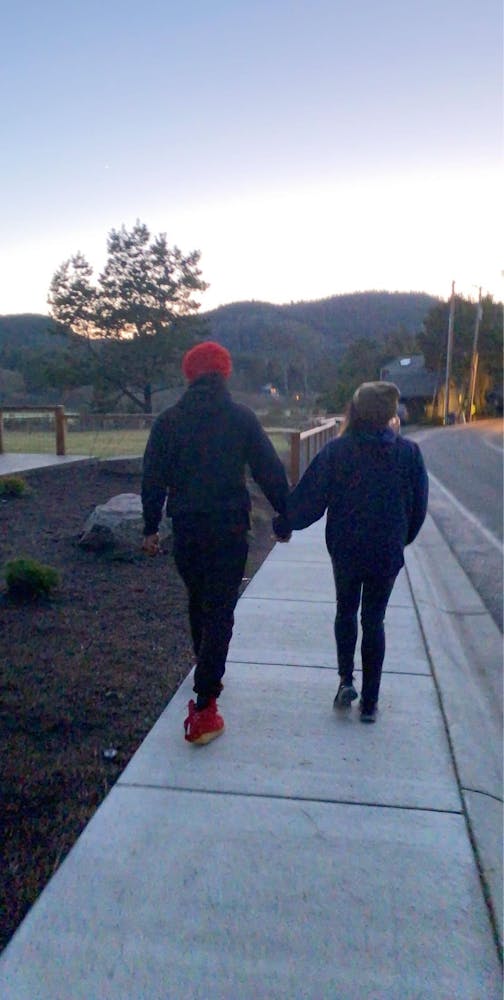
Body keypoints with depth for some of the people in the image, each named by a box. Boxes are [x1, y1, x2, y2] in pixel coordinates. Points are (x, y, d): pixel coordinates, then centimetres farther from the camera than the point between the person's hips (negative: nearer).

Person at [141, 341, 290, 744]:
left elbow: (153, 479, 2)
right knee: (220, 612, 1)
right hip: (229, 529, -3)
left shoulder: (168, 421, 0)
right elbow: (270, 471, -5)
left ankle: (207, 674, 41)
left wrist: (151, 527, 10)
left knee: (198, 602, 23)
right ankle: (203, 706, -4)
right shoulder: (242, 417, -5)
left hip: (186, 530, 3)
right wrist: (286, 513, 6)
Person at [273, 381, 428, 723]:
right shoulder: (409, 452, -7)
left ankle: (346, 680, 14)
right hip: (387, 553, 1)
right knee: (374, 620, 13)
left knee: (346, 611, 23)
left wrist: (283, 525, 5)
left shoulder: (337, 450, -11)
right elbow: (419, 506, 1)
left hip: (345, 550, 0)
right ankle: (369, 702, 17)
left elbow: (309, 498, -11)